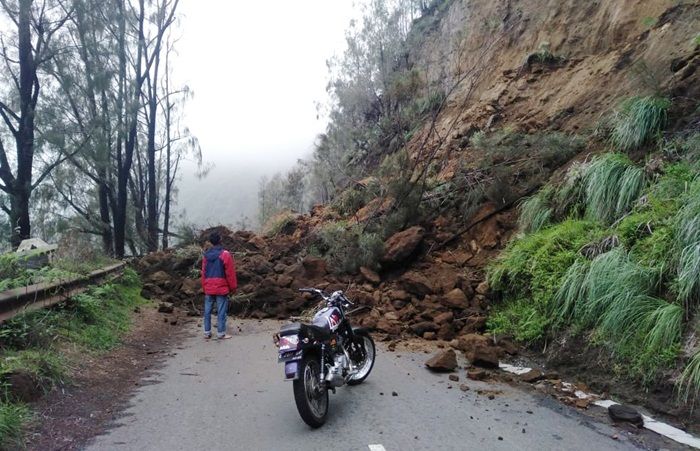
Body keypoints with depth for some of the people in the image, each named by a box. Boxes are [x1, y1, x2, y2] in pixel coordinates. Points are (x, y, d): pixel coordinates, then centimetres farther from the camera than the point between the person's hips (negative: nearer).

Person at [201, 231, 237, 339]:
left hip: (208, 289, 5)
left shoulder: (206, 255, 7)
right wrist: (233, 287, 0)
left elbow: (203, 273, 13)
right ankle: (221, 333, 2)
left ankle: (207, 332, 14)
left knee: (207, 311, 10)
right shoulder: (225, 254, -10)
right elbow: (230, 273, -9)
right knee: (221, 311, 0)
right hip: (221, 288, -5)